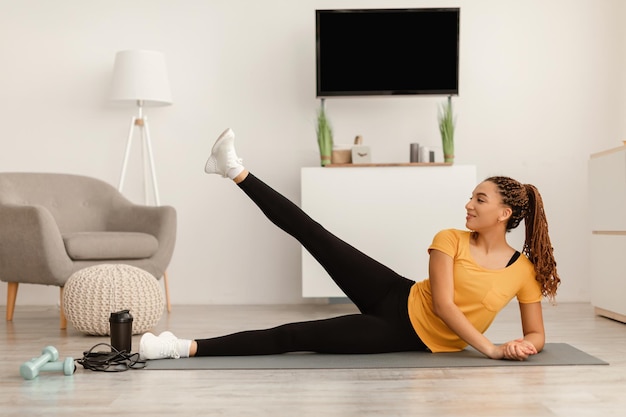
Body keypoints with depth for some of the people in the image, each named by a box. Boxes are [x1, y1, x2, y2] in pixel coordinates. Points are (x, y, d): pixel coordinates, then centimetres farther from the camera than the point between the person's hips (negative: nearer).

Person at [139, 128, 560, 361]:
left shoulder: (526, 271, -3)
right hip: (400, 301, 2)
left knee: (297, 336, -15)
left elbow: (537, 334, 3)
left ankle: (187, 348, -16)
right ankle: (236, 171, -6)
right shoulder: (451, 240, -2)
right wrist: (489, 348, -18)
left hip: (409, 336, -2)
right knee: (316, 236, -14)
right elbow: (443, 303, -11)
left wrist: (518, 347, -20)